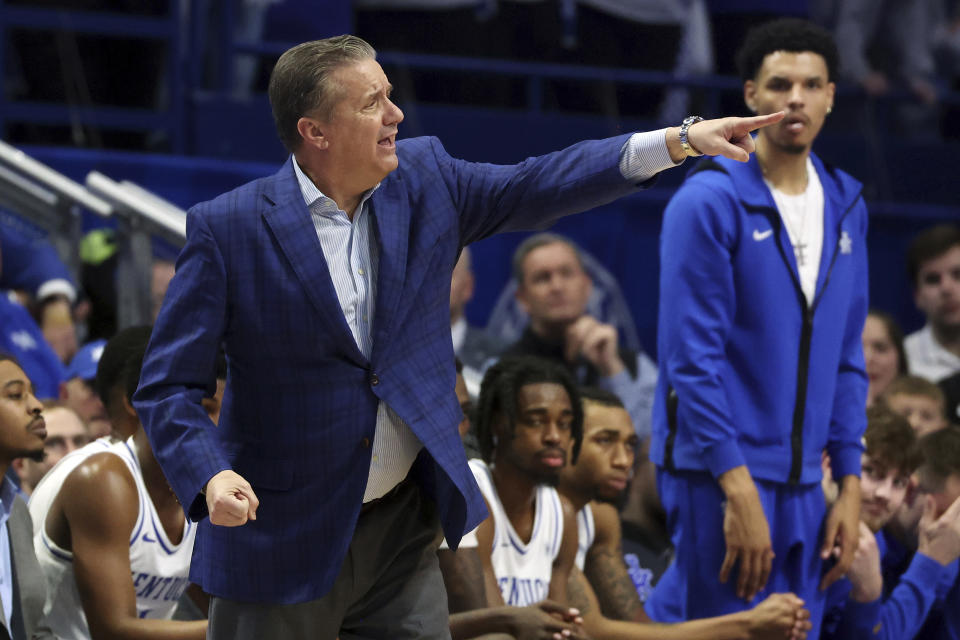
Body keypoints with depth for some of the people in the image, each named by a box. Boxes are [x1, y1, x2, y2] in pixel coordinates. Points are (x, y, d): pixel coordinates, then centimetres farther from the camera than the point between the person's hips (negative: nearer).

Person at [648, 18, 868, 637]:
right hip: (719, 473, -6)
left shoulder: (845, 207, 12)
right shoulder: (709, 202, -8)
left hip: (802, 483, 6)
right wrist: (738, 490, -18)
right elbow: (692, 358, -12)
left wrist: (851, 485, 9)